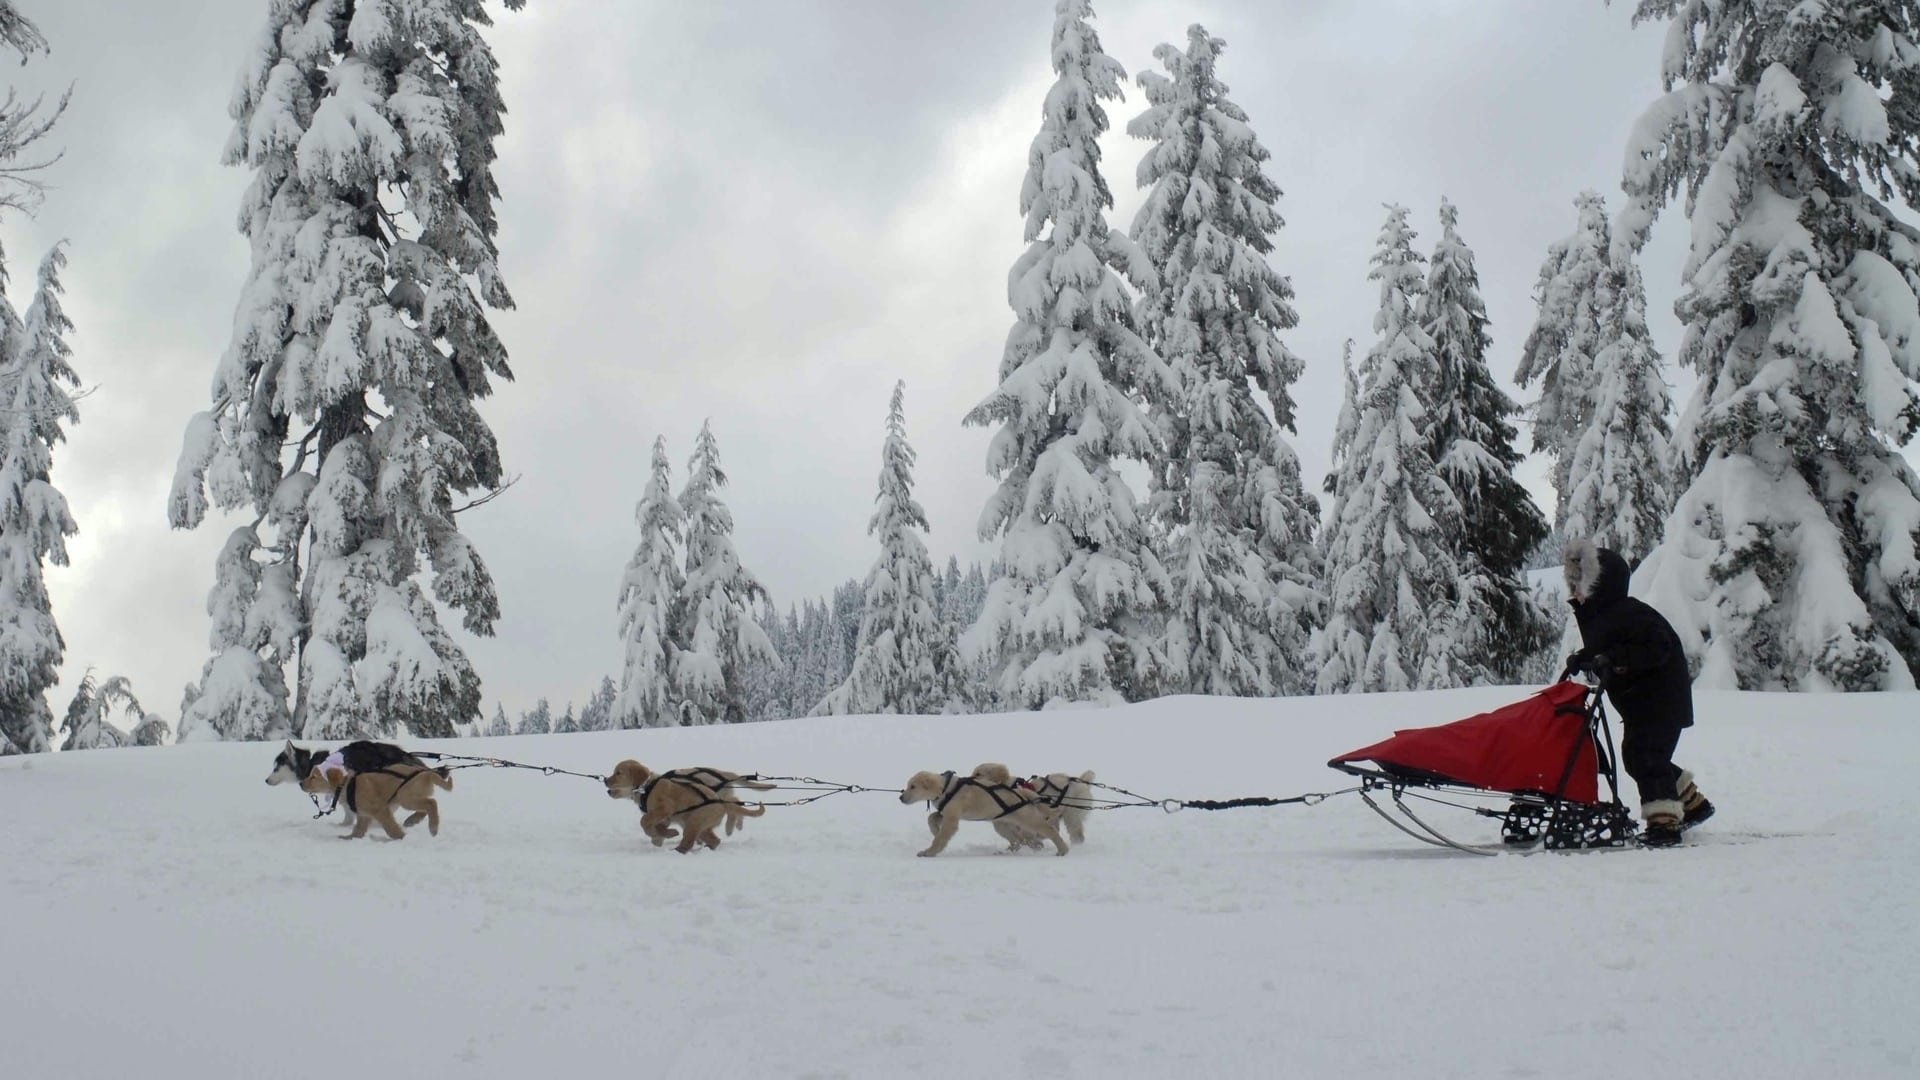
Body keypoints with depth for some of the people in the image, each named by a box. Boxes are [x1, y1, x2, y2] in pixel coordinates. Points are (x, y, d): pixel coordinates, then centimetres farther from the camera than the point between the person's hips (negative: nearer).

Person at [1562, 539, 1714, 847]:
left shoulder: (1630, 614, -21)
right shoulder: (1596, 616, 10)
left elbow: (1658, 648, -30)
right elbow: (1600, 653, 20)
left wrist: (1614, 659, -36)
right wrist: (1582, 660, 0)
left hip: (1661, 700, -11)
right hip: (1638, 701, 11)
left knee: (1646, 755, -15)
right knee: (1637, 757, 17)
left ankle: (1663, 822, -13)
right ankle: (1692, 803, 31)